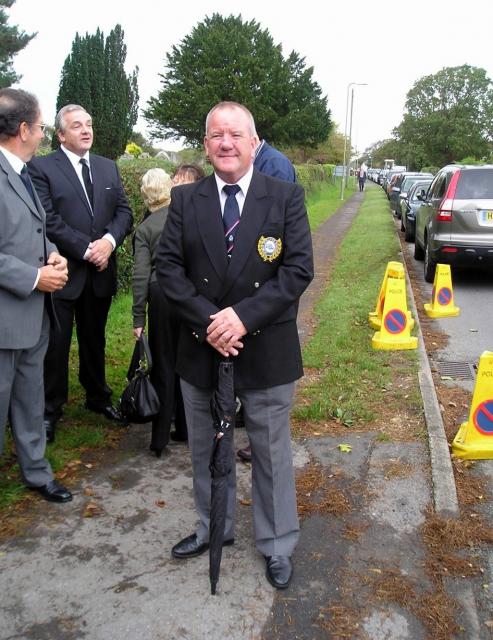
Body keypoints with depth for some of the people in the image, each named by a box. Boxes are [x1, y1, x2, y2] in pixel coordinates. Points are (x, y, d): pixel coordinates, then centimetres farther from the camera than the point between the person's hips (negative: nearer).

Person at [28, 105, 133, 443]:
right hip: (61, 272, -4)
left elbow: (124, 212, 5)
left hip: (100, 272, 5)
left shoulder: (108, 167, 12)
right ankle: (51, 409, 20)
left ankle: (98, 396, 34)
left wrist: (109, 240, -13)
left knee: (95, 339, 18)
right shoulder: (41, 168, -5)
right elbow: (49, 220, -14)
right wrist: (86, 249, -18)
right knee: (55, 343, 4)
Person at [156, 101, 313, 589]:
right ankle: (213, 528, 44)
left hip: (267, 351, -2)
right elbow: (167, 266, -3)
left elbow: (299, 269, -11)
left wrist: (245, 315, -21)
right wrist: (208, 320, -16)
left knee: (271, 452, 12)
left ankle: (276, 546, 33)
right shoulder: (185, 200, 2)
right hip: (200, 349, 3)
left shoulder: (286, 197, -4)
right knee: (205, 450, 19)